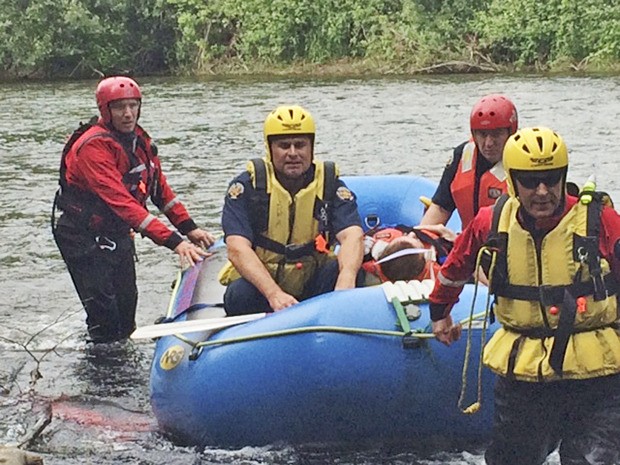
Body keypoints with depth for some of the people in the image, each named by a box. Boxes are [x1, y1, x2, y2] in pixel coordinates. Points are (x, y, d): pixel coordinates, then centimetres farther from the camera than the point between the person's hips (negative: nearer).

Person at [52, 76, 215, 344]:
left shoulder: (139, 139, 2)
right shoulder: (94, 146, -27)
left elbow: (159, 188, 10)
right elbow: (122, 201, -35)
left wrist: (189, 228, 0)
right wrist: (173, 242, -40)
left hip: (118, 235, 8)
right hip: (85, 239, -8)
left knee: (126, 308, 15)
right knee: (105, 320, -8)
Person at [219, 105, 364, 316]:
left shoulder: (330, 185, -4)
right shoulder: (246, 187, -9)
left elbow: (353, 235, -20)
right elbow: (237, 248, -21)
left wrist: (346, 281, -44)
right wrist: (275, 294, -39)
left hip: (310, 286, 2)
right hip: (259, 283, -2)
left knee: (344, 271, -27)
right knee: (239, 296, -34)